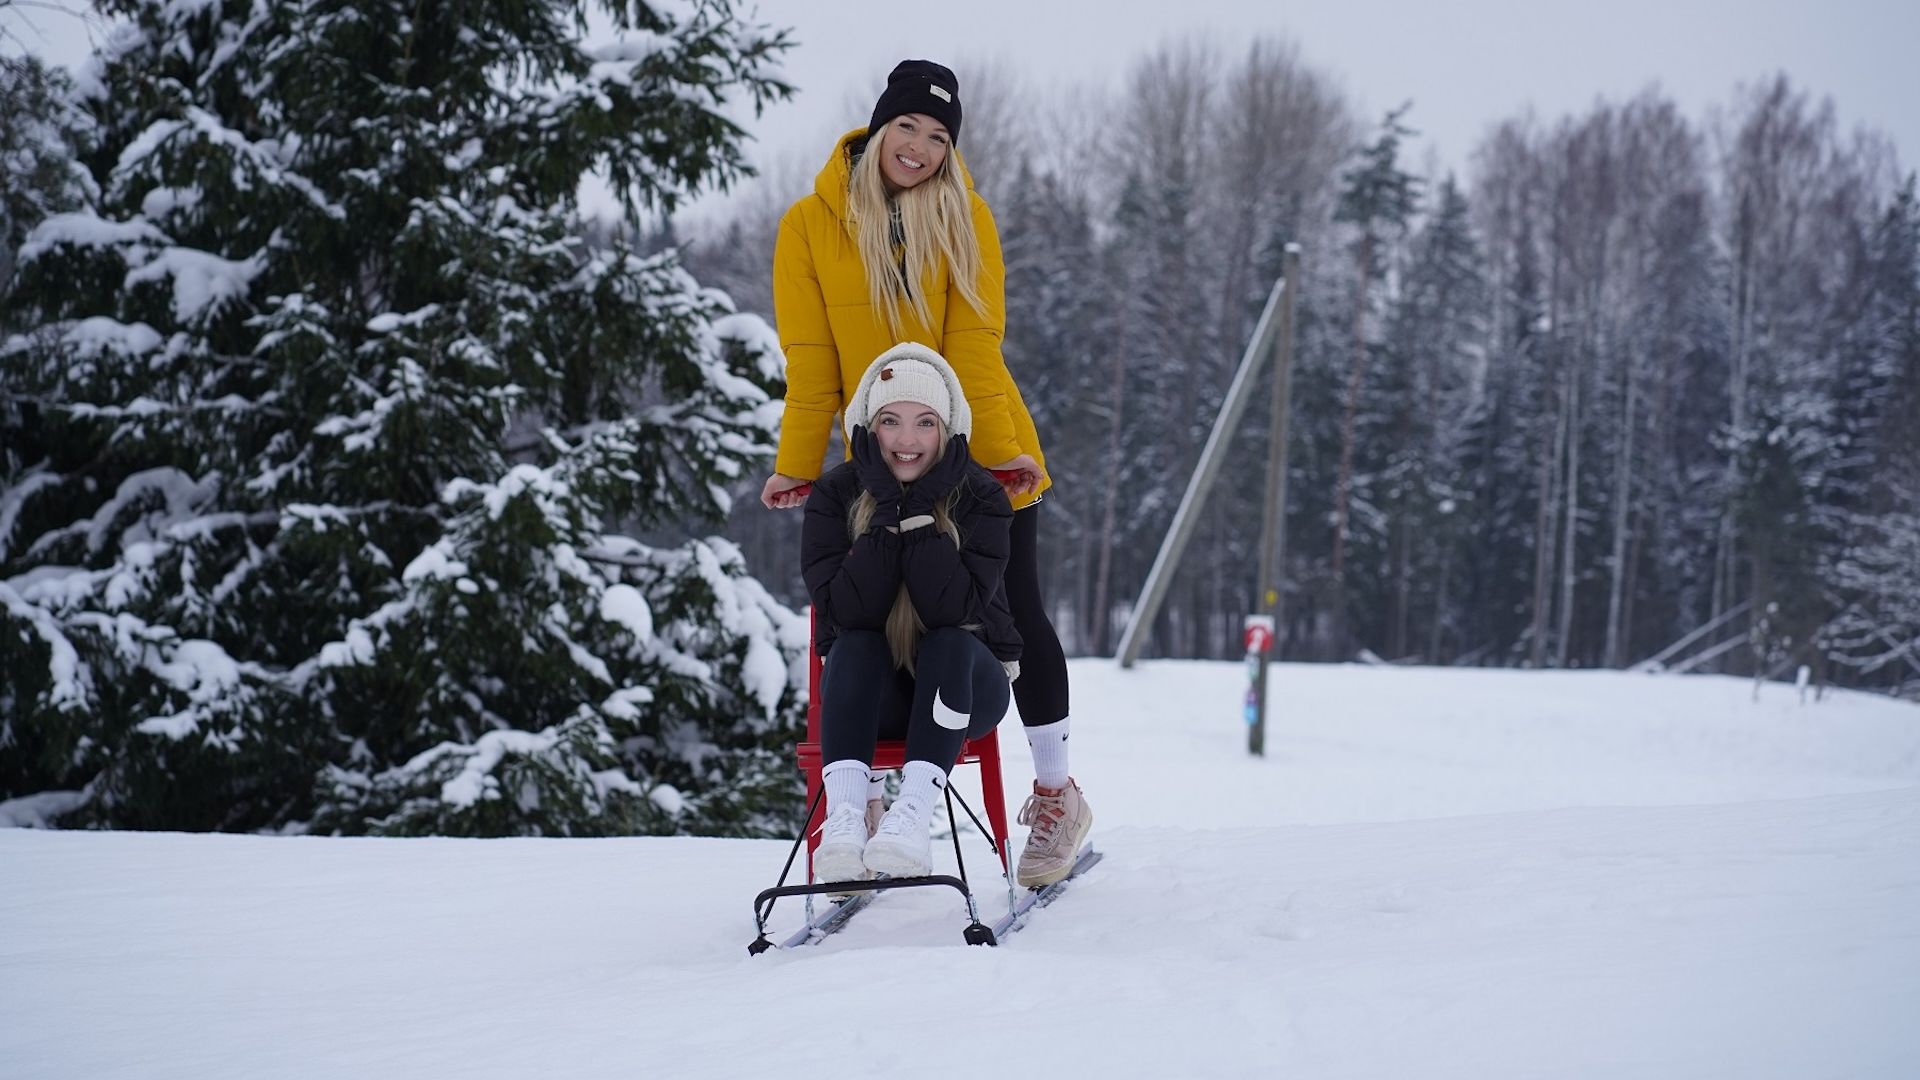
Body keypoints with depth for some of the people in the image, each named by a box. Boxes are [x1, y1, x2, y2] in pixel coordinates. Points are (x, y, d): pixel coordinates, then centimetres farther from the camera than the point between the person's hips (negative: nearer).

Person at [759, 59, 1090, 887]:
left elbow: (974, 344, -12)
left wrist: (1004, 447, -20)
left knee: (1016, 617, 4)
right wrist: (796, 464, -11)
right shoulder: (811, 226, -5)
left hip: (982, 460, -1)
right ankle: (866, 804, 10)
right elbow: (810, 360, -6)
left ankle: (1056, 794, 16)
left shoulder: (961, 215, -5)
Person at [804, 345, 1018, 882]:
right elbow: (845, 610, -21)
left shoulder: (980, 497, -9)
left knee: (949, 641, -32)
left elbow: (953, 608, -25)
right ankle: (844, 815, -47)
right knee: (853, 645, -31)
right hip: (871, 692, 1)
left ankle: (914, 811, -47)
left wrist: (923, 511, -26)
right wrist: (887, 513, -24)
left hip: (962, 683, -1)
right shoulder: (834, 496, -6)